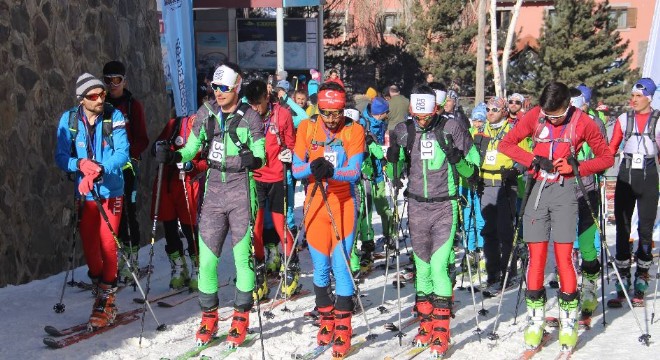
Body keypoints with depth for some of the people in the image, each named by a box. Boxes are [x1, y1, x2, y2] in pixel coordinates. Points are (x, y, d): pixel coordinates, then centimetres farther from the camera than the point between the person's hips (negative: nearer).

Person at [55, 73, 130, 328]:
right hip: (84, 193, 2)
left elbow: (122, 153, -14)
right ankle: (99, 282, 29)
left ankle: (107, 299, 7)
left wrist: (100, 171, -29)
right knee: (89, 243, 6)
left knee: (108, 242, -4)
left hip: (111, 190, -2)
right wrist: (81, 164, -23)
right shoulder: (68, 120, -3)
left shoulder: (114, 116, -9)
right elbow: (61, 157, -3)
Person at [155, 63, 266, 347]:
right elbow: (190, 150, 7)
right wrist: (172, 156, -12)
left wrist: (254, 159, -26)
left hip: (241, 190, -3)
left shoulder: (250, 117, -6)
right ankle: (209, 317, 17)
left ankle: (241, 318, 14)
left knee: (242, 257, 0)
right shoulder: (206, 113, 4)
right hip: (214, 190, 3)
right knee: (207, 257, 3)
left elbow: (260, 156, -4)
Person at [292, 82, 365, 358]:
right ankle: (326, 320, 27)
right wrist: (313, 167, -24)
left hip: (344, 204, -2)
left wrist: (332, 171, -35)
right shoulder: (307, 128, -1)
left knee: (340, 266, -6)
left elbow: (354, 172, -16)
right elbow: (296, 169, -3)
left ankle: (342, 329, 3)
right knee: (320, 267, 9)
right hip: (315, 203, 2)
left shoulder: (354, 130, -7)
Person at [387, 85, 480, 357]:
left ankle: (441, 332, -6)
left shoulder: (452, 129, -8)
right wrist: (393, 159, -13)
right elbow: (395, 175, 8)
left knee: (439, 265, -11)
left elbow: (471, 170, 1)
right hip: (417, 207, 4)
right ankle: (425, 324, 22)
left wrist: (458, 159, -20)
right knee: (422, 266, 10)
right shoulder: (403, 131, 1)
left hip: (445, 206, -3)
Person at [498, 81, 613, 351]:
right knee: (536, 256, 1)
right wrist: (534, 161, -11)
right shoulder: (534, 116, -2)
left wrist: (577, 167, -12)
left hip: (564, 190, -1)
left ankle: (569, 322, 6)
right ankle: (535, 320, 11)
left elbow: (607, 158, 4)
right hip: (537, 189, 2)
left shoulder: (583, 122, -4)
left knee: (564, 257, -6)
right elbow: (506, 144, 3)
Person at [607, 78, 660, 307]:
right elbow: (611, 149, 6)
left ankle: (640, 288, 7)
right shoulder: (624, 119, 6)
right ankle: (622, 286, 5)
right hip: (625, 176, 2)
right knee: (622, 230, 1)